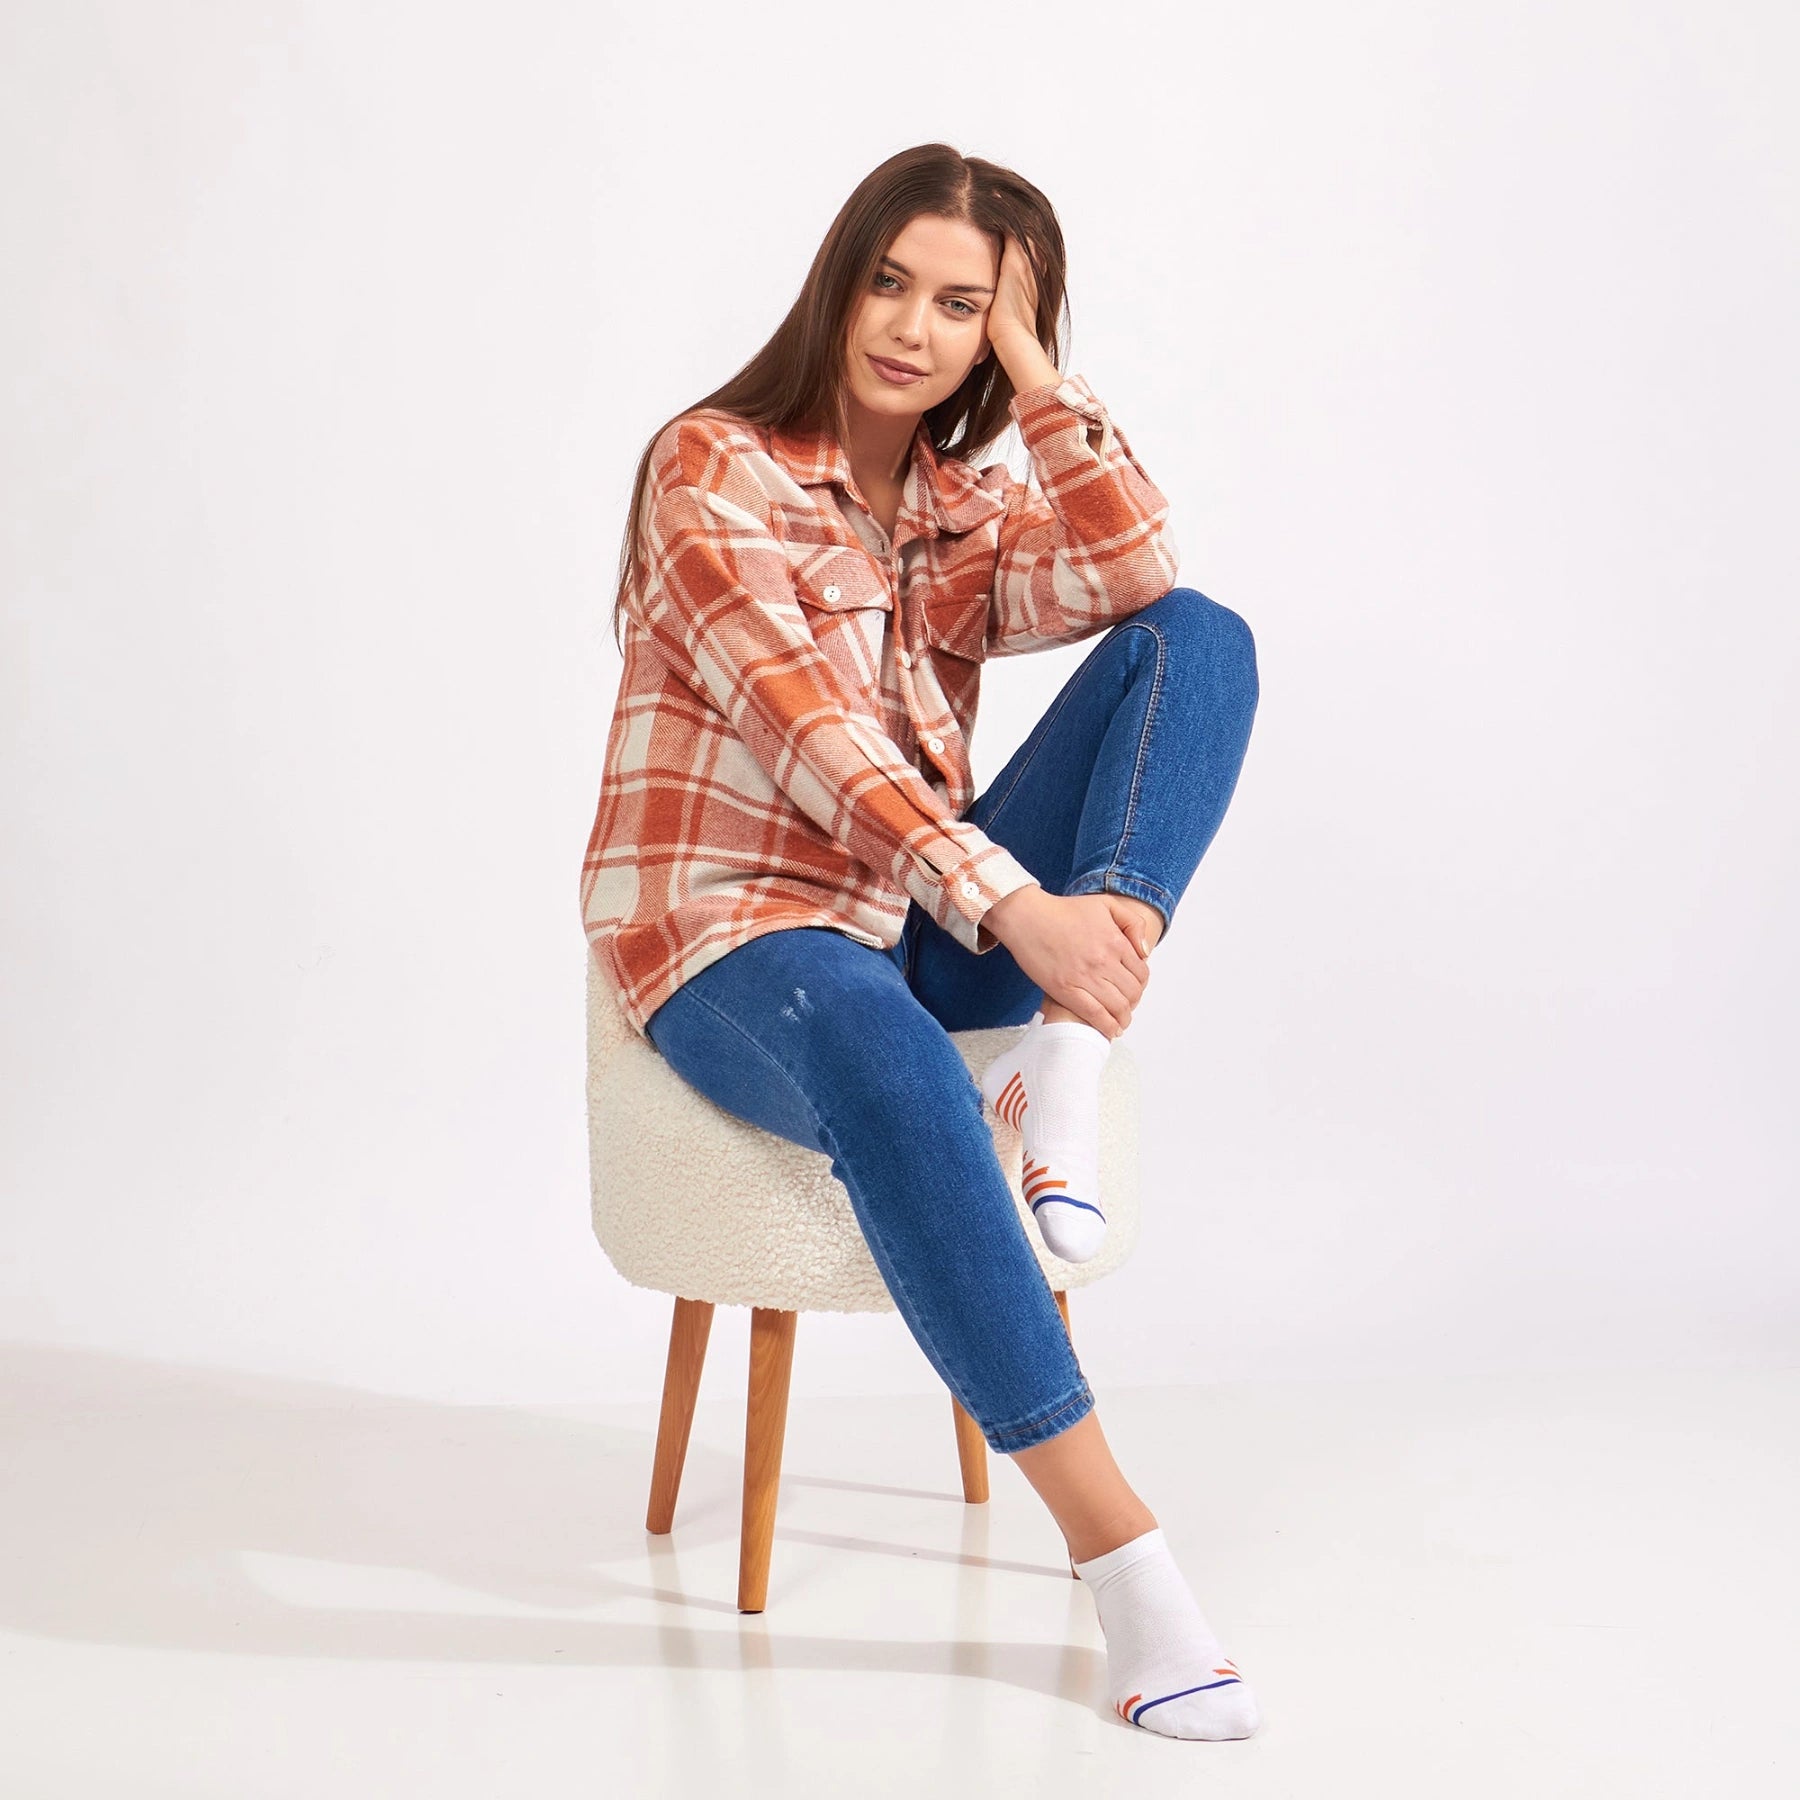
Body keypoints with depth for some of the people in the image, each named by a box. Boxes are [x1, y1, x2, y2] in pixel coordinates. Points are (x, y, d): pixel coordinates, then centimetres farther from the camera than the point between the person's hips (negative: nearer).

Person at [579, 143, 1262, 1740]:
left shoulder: (972, 508, 12)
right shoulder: (714, 469, -7)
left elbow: (1140, 586, -9)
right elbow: (812, 733, -21)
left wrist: (1043, 380, -10)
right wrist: (1018, 909, -31)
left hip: (924, 924, 6)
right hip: (728, 932, -6)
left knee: (1204, 642, -10)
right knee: (876, 1045, -44)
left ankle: (1065, 1076, -32)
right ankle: (1119, 1553, -41)